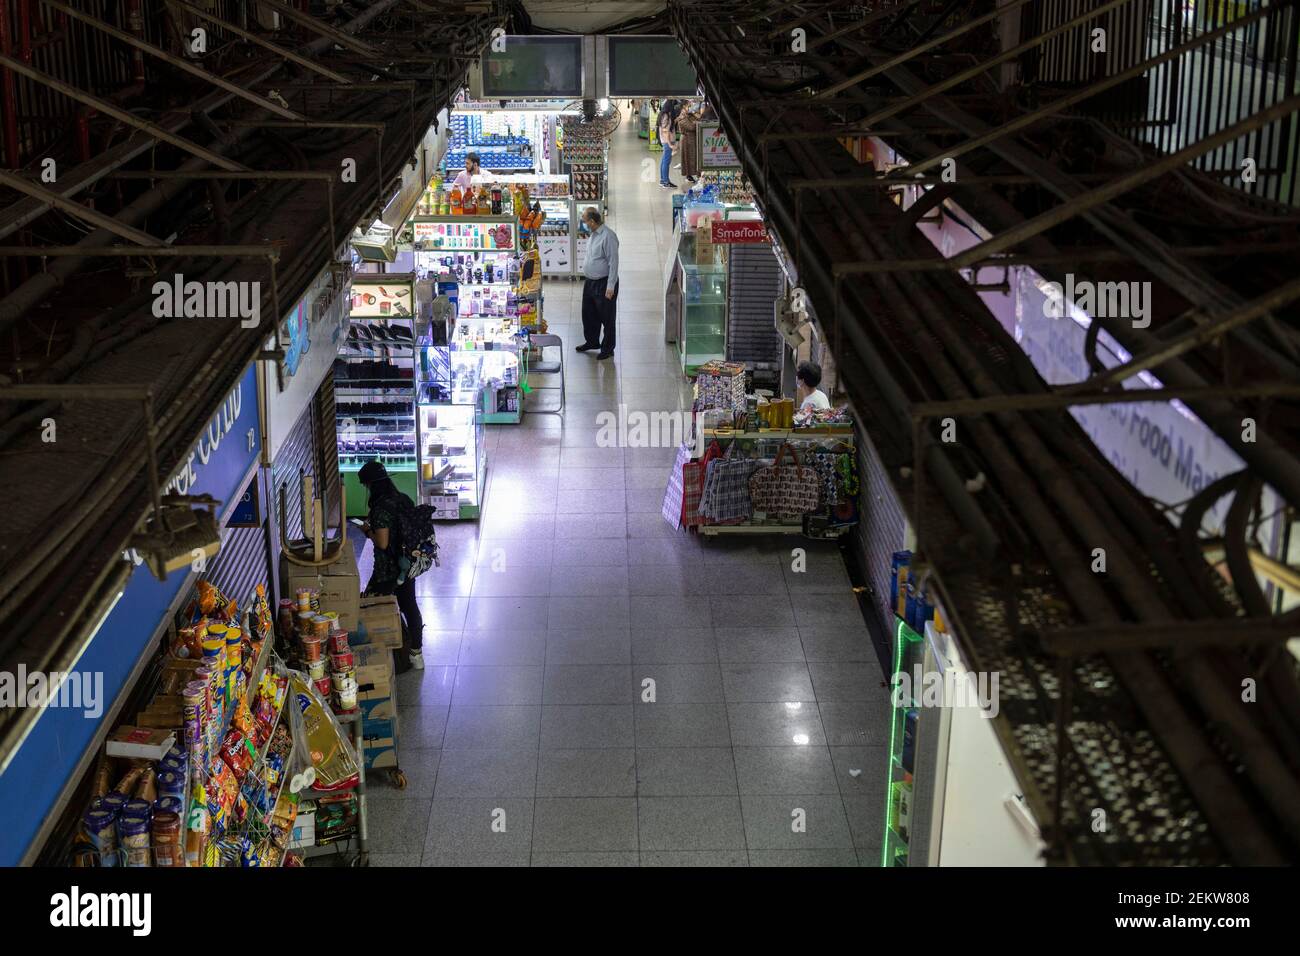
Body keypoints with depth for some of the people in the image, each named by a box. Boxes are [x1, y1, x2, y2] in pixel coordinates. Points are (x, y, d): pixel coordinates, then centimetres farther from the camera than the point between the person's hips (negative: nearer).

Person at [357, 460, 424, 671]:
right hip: (408, 565, 8)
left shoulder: (381, 508, -23)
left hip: (388, 570, -8)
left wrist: (368, 531, -5)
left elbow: (382, 543, -24)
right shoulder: (404, 499, 1)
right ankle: (416, 653, 26)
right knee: (409, 606, 17)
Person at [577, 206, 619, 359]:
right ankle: (592, 341, 38)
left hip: (604, 283, -9)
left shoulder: (608, 236, -22)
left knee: (606, 317, 4)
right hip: (590, 282, 9)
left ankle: (607, 348, 16)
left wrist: (610, 287, -23)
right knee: (588, 314, 20)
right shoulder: (593, 234, 7)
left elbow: (613, 262, -22)